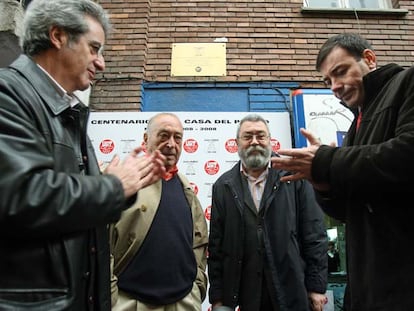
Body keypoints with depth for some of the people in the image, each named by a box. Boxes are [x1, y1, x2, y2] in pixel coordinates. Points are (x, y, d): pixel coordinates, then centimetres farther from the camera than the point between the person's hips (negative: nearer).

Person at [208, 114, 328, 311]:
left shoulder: (295, 178, -3)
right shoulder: (223, 186, 1)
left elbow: (315, 235, -1)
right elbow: (216, 245, 2)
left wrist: (317, 286, -2)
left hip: (293, 292, -1)